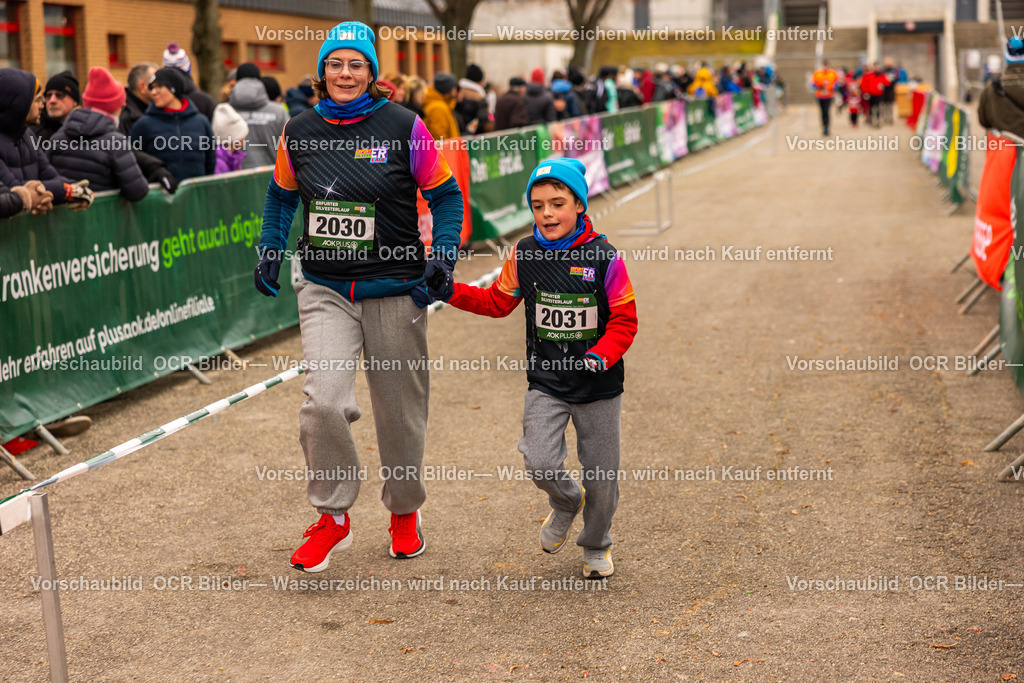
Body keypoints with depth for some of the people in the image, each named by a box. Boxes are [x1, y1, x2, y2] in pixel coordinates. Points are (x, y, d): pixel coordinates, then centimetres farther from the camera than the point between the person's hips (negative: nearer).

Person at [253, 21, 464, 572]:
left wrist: (443, 252, -13)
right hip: (325, 290, 1)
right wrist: (270, 249, 9)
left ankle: (404, 512, 34)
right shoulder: (299, 132, 3)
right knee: (324, 402, -16)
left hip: (394, 290, -1)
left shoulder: (403, 127, -6)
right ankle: (333, 517, 4)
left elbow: (445, 195, 1)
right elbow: (282, 194, 20)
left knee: (399, 409, 10)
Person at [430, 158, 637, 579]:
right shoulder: (523, 256, -2)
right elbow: (498, 302, 13)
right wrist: (452, 293, 1)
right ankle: (565, 505, 19)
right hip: (546, 383, 1)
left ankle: (596, 546, 37)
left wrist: (602, 355, -22)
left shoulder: (603, 258, -11)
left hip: (599, 387, -1)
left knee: (601, 477, 9)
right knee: (539, 462, -18)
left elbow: (624, 321, -6)